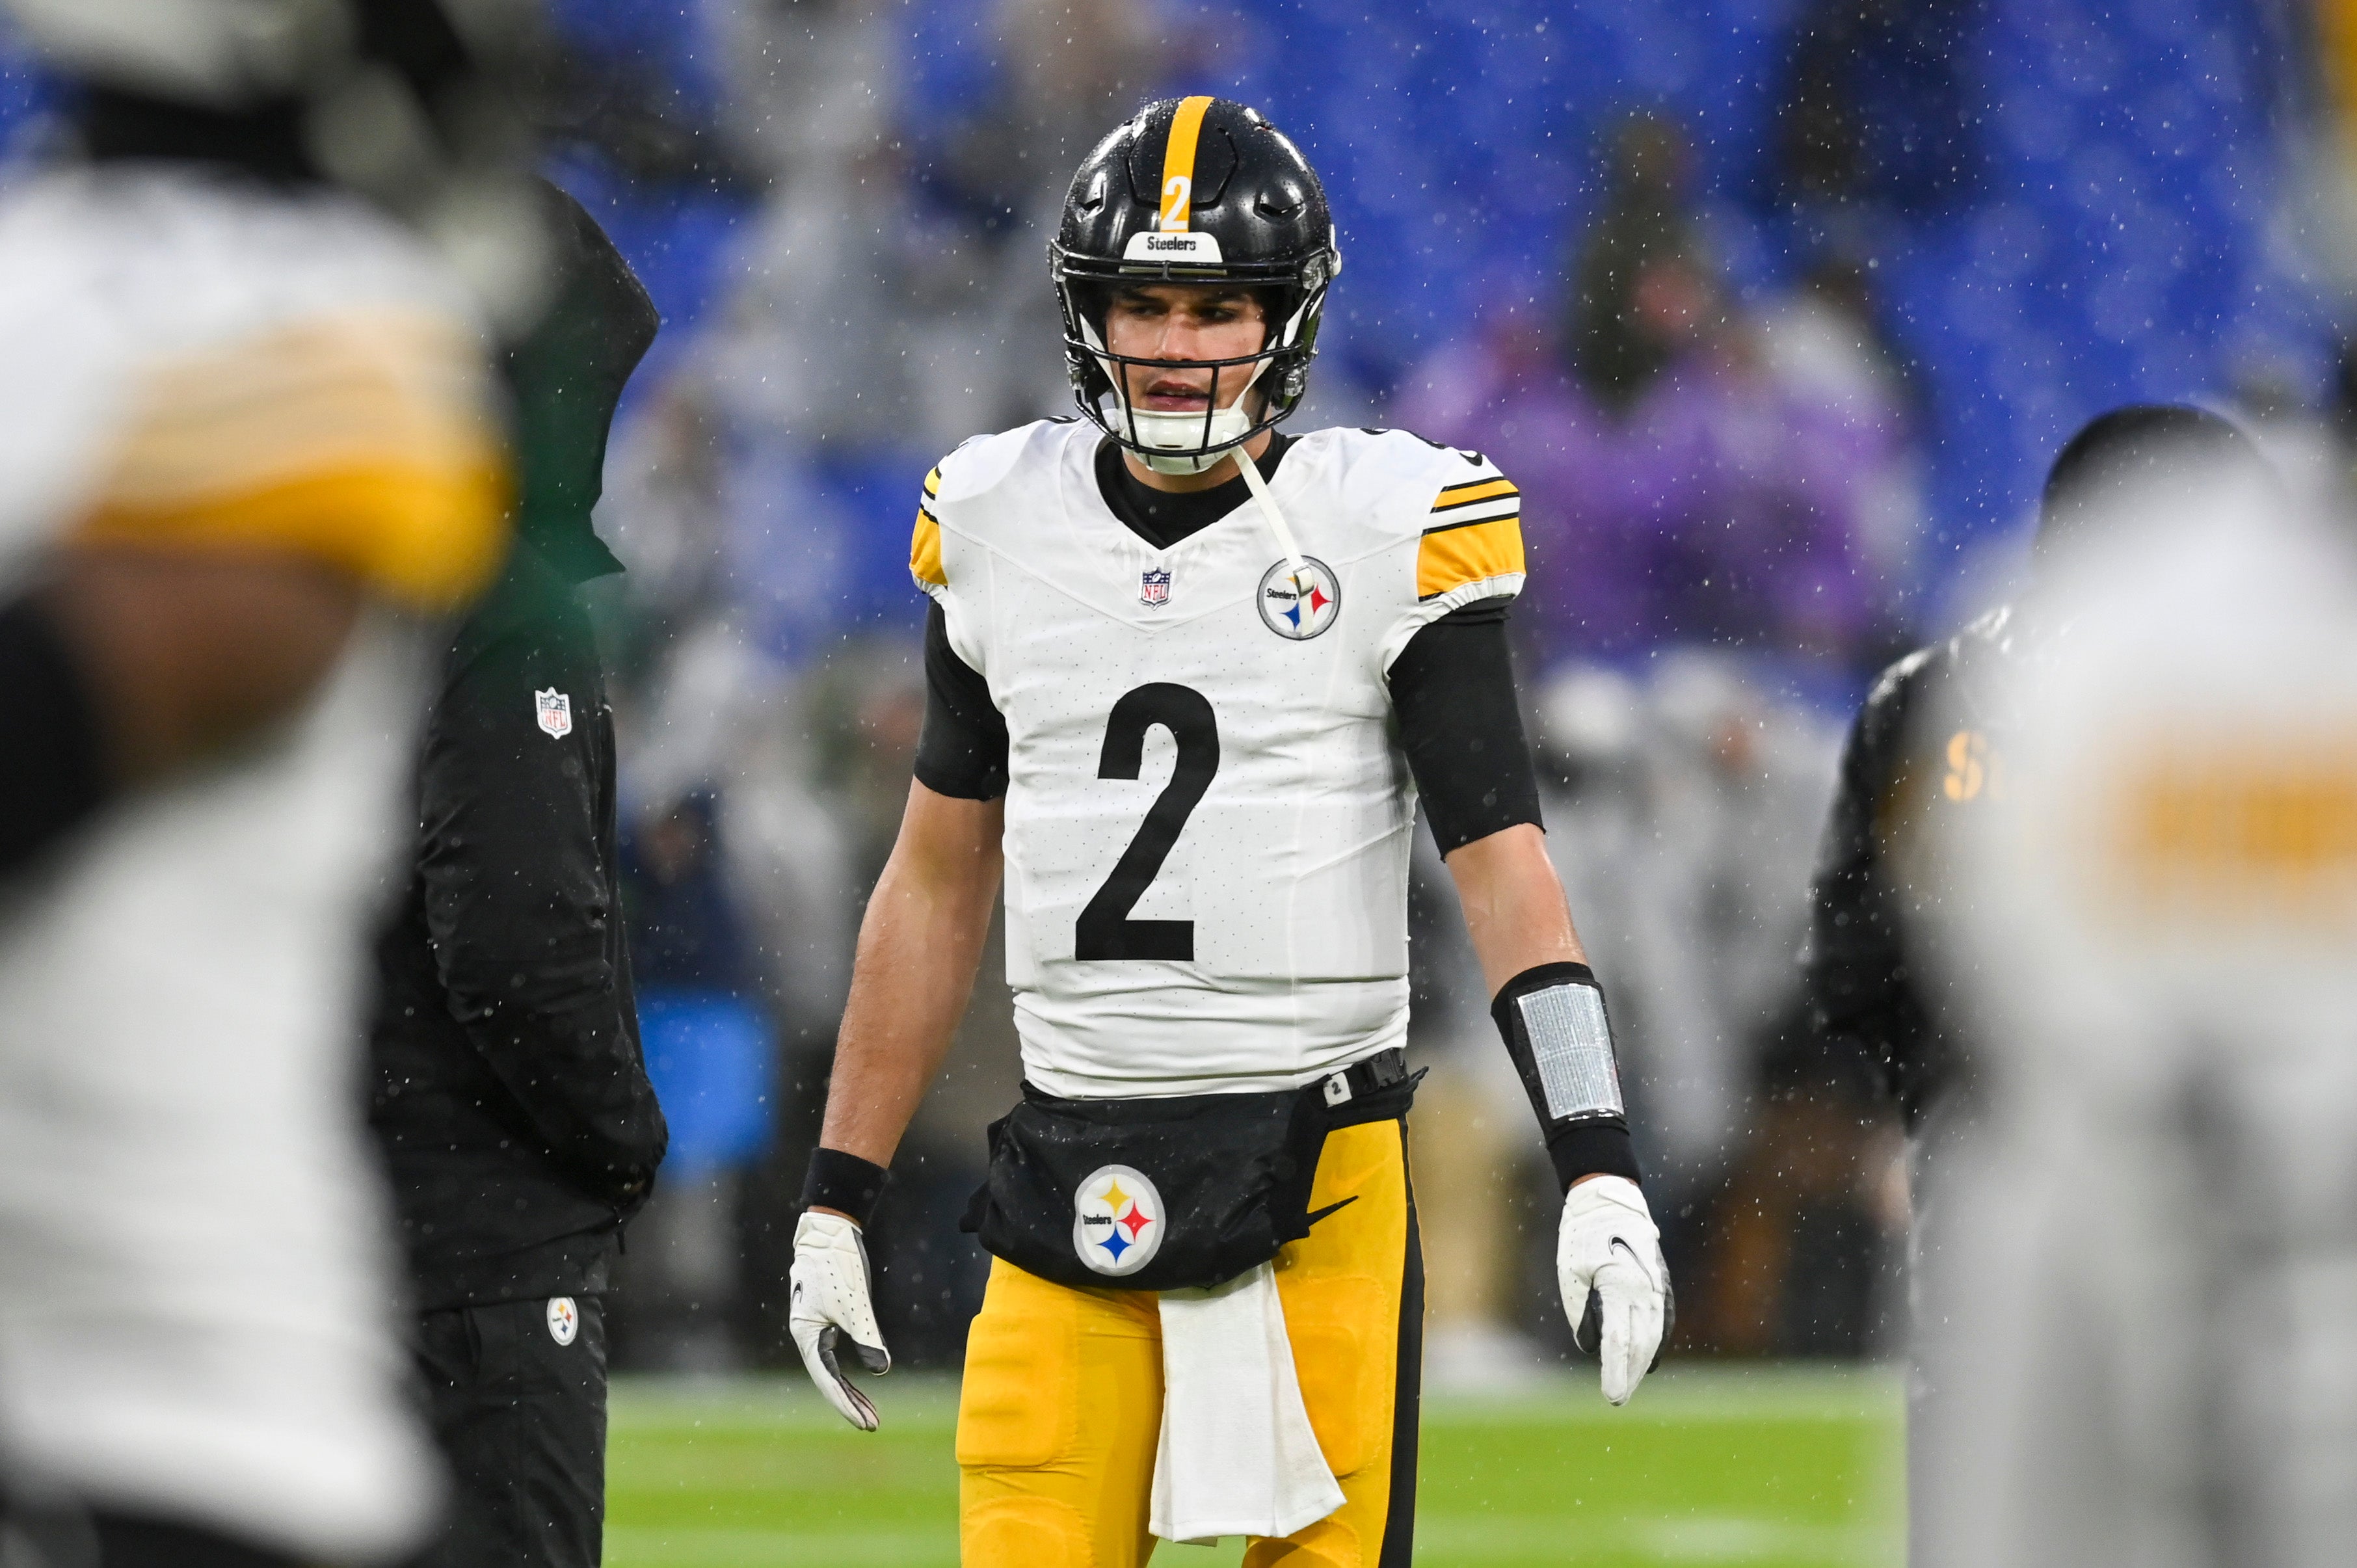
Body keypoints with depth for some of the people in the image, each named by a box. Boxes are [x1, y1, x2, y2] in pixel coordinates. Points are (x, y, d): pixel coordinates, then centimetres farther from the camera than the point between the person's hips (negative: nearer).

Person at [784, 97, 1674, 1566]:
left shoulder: (1387, 532, -3)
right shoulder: (1001, 526, 8)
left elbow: (1506, 867, -7)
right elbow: (938, 884, 16)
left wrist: (1601, 1172, -18)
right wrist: (838, 1202, 15)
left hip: (1318, 1180, -3)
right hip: (1072, 1181, 3)